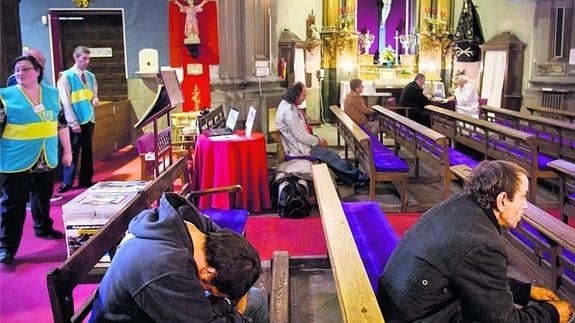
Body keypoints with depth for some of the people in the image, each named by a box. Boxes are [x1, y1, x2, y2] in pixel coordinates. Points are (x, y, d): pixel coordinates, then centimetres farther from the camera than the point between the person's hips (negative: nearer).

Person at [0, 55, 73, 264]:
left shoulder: (52, 94, 5)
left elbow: (61, 124, 11)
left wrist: (67, 150, 11)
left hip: (46, 160, 4)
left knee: (43, 197, 19)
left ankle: (43, 228, 40)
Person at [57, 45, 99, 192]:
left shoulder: (90, 76, 9)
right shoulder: (66, 76, -8)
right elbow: (66, 102, -11)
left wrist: (95, 99, -8)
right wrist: (73, 123, -15)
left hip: (89, 119, 6)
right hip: (75, 121, -6)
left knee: (87, 150, 11)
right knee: (72, 151, -1)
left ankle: (86, 180, 21)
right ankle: (67, 182, 9)